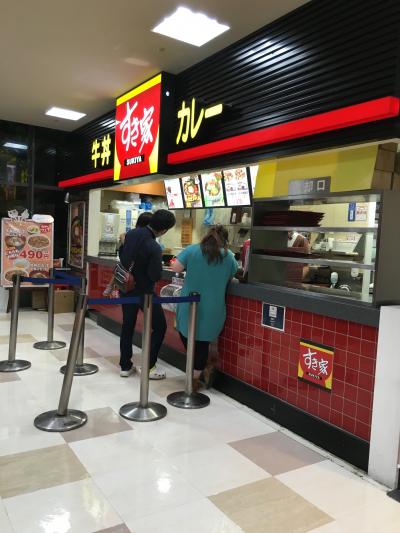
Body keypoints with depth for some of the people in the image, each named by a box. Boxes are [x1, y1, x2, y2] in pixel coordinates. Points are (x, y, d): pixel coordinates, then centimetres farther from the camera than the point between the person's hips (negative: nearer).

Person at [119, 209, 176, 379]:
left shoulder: (131, 234, -4)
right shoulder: (154, 247, -27)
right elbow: (155, 276, -22)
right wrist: (158, 264, -4)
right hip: (144, 292, -7)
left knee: (127, 326, 15)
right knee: (160, 326, 8)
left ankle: (125, 366, 22)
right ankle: (149, 366, 8)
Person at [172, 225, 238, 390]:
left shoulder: (191, 250, -5)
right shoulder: (229, 257, 0)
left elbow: (175, 268, -7)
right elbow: (230, 278, 13)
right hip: (212, 310, 1)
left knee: (187, 336, 20)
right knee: (203, 342, 11)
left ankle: (200, 368, 24)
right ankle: (195, 378, 17)